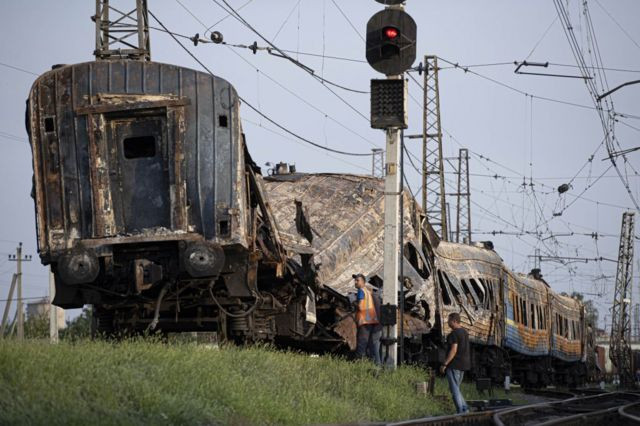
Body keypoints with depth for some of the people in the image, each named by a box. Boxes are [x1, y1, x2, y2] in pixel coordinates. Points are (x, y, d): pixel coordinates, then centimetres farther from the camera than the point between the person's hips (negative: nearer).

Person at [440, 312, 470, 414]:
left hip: (454, 364, -9)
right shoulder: (464, 331, 13)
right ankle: (465, 409, 7)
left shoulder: (454, 334, -16)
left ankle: (461, 412, -5)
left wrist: (444, 364, -21)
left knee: (454, 390, -3)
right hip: (463, 364, 9)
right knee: (455, 389, 16)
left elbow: (453, 350, -22)